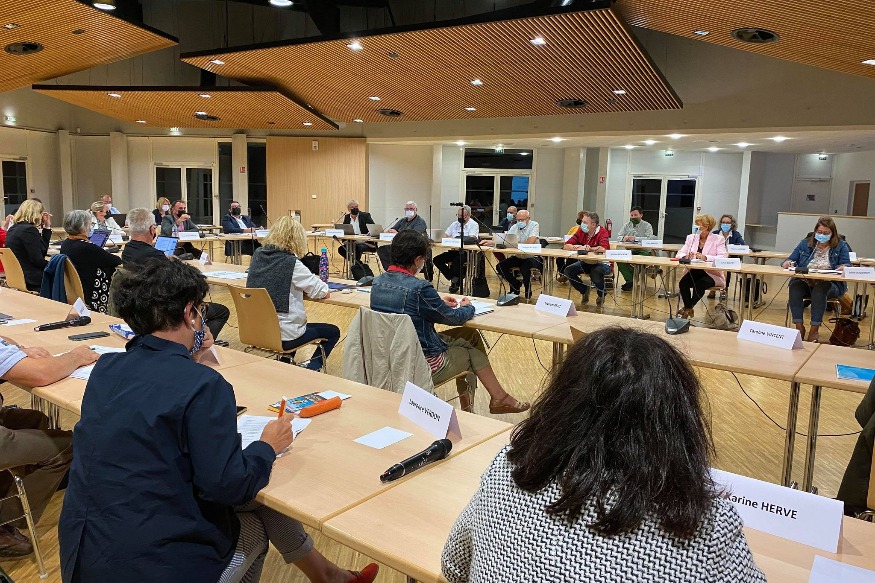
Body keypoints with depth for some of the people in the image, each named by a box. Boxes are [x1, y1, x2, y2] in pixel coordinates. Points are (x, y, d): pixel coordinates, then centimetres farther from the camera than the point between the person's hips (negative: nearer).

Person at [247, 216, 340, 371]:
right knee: (333, 332, 15)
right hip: (282, 336, -7)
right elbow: (322, 291, -15)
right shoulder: (291, 263, -19)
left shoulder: (258, 256, -1)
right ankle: (311, 369, 9)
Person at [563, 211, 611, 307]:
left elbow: (603, 249, -37)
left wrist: (585, 248, -26)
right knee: (568, 271, -15)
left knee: (596, 273, -37)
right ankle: (584, 290, 11)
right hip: (586, 263, 6)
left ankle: (601, 295, -2)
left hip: (602, 263, -6)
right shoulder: (581, 231, -3)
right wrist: (576, 247, -28)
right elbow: (566, 246, -7)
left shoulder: (602, 233, -18)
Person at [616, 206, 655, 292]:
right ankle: (630, 281, -20)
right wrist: (623, 238, -14)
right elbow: (618, 237, 11)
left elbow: (650, 239, -12)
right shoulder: (626, 225, 17)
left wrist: (635, 238, -23)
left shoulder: (647, 226, 4)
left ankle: (630, 282, -15)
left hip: (642, 251, -4)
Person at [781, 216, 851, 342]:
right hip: (804, 282, 2)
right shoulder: (805, 243, 15)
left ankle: (814, 329, -33)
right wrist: (788, 263, -11)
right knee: (794, 286, -33)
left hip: (830, 284, -2)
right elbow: (792, 260, 15)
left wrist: (843, 267, -24)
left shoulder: (841, 246, 9)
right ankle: (799, 326, -32)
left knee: (820, 289, -37)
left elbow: (847, 265, 2)